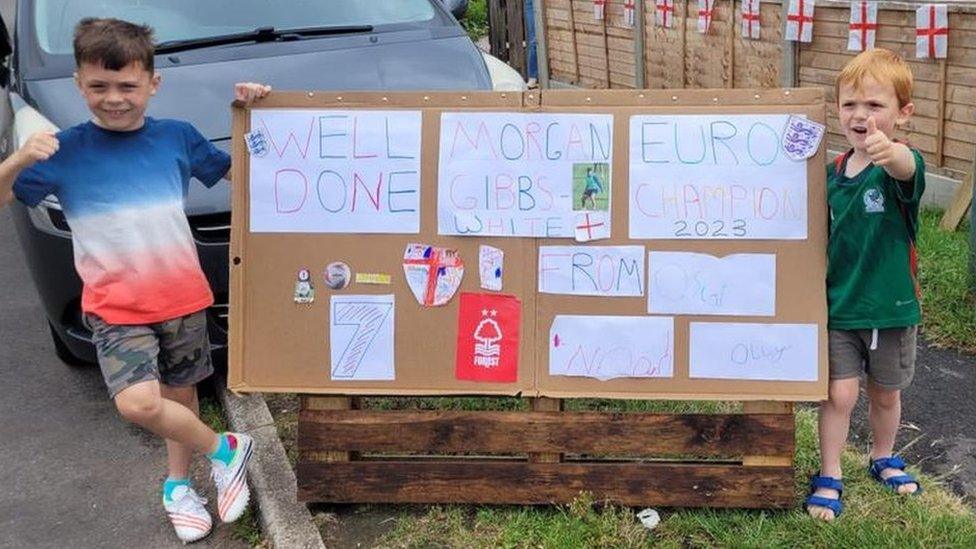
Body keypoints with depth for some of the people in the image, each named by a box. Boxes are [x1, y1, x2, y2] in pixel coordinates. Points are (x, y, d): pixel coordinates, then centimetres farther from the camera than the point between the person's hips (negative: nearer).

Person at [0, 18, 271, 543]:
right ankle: (224, 451, 4)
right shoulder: (64, 150, -7)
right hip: (116, 307, -2)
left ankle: (178, 486, 40)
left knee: (179, 398, 16)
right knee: (139, 403, -20)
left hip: (183, 297, 3)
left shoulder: (177, 137, 0)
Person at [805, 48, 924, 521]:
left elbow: (906, 167, -44)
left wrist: (887, 152, -68)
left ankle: (884, 460, 42)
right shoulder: (832, 171, -3)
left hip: (891, 308, -1)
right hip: (838, 306, 2)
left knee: (885, 393, 17)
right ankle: (828, 477, 15)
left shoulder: (902, 165, -17)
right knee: (840, 393, -1)